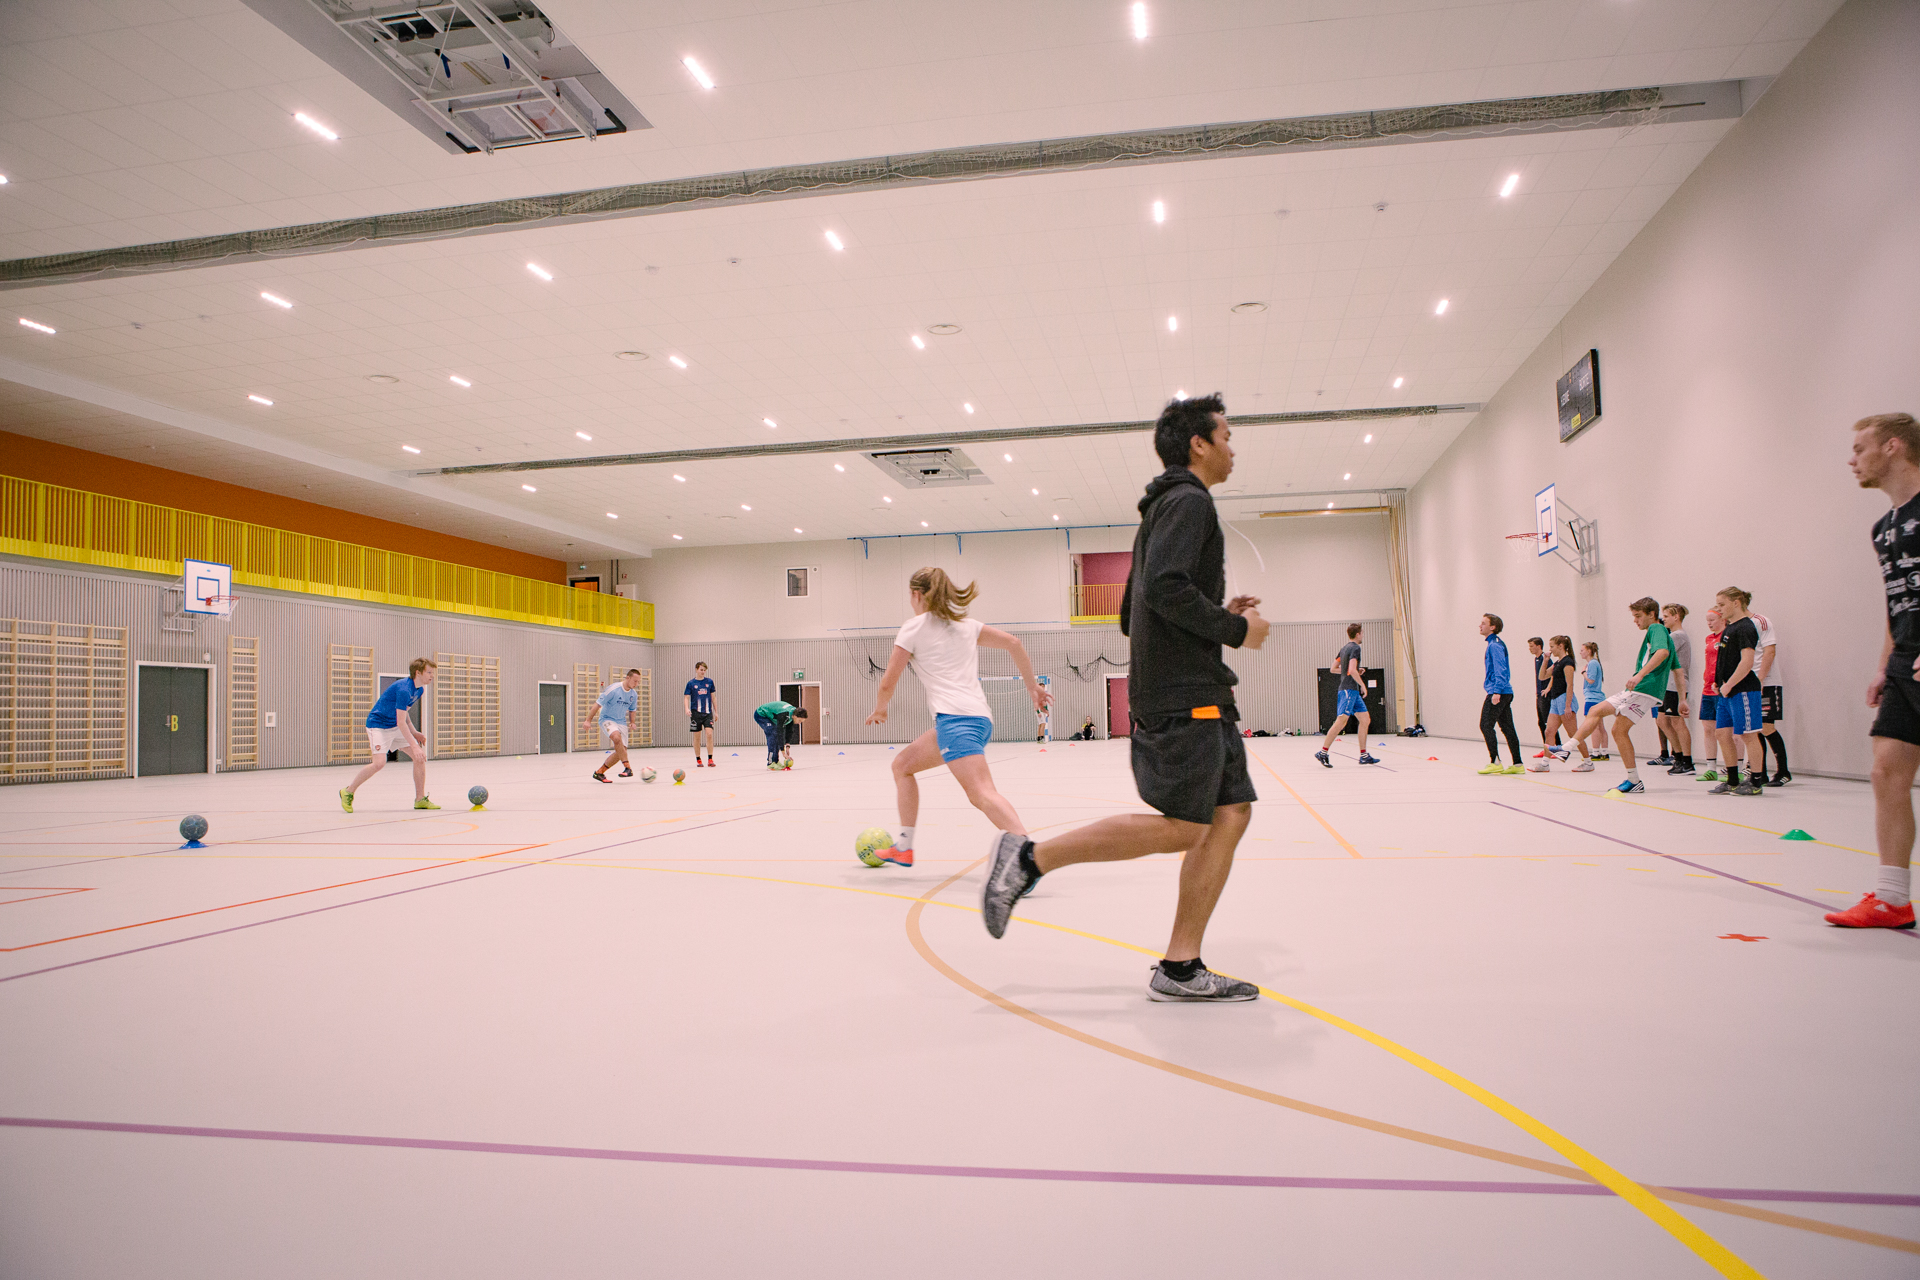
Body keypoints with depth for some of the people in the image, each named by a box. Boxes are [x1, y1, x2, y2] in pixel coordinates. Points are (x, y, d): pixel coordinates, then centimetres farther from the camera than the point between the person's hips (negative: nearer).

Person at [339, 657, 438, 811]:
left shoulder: (419, 690, 3)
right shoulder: (404, 689, -26)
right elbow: (400, 722, -28)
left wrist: (414, 733, 8)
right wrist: (414, 746, -29)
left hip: (396, 728, 9)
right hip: (378, 725, -9)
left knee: (420, 757, -3)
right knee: (379, 762, -24)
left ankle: (420, 799, 5)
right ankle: (348, 792, -1)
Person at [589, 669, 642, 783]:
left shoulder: (633, 695, 3)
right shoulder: (613, 689, -16)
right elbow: (598, 704, -12)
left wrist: (632, 722, 9)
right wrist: (589, 720, -11)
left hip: (621, 722, 7)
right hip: (607, 719, -6)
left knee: (621, 750, -4)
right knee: (617, 737, -35)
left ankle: (599, 772, 13)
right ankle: (627, 768, -34)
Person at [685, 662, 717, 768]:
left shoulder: (709, 682, 8)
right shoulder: (691, 683, 2)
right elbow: (686, 697, 1)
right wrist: (687, 708, -17)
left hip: (708, 712, 1)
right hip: (696, 713, -1)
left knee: (709, 734, -12)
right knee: (697, 736, 4)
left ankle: (710, 759, -8)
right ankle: (698, 759, 16)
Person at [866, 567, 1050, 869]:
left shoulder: (914, 627, 5)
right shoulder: (966, 625, 22)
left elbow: (888, 683, 6)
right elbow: (1013, 642, 15)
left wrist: (879, 710, 26)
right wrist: (1032, 685, 22)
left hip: (955, 718, -8)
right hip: (980, 717, 8)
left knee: (982, 794, -21)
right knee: (902, 763, 22)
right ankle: (903, 848, 25)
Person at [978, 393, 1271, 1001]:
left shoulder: (1164, 509, 25)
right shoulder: (1189, 501, -6)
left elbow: (1132, 613, 24)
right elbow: (1166, 587, -23)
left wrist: (1219, 616, 19)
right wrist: (1234, 630, -11)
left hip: (1198, 694, 10)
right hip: (1183, 693, -10)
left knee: (1231, 813, 4)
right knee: (1182, 826, -11)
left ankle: (1180, 968, 4)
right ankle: (1029, 858, -5)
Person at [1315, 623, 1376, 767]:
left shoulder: (1344, 648, 16)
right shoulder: (1355, 648, -10)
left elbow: (1333, 668, 21)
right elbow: (1352, 670, -22)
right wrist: (1362, 685, -12)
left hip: (1353, 692, 10)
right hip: (1349, 689, -10)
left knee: (1365, 719, 8)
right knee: (1341, 721, -11)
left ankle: (1364, 756, 8)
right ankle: (1323, 752, -9)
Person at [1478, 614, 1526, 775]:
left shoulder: (1495, 645, -12)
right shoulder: (1496, 643, 18)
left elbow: (1500, 670, -20)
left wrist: (1497, 692, -25)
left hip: (1498, 693, -10)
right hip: (1506, 693, 10)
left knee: (1486, 726, -8)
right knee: (1507, 728, 9)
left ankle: (1495, 762, -8)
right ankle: (1517, 764, 10)